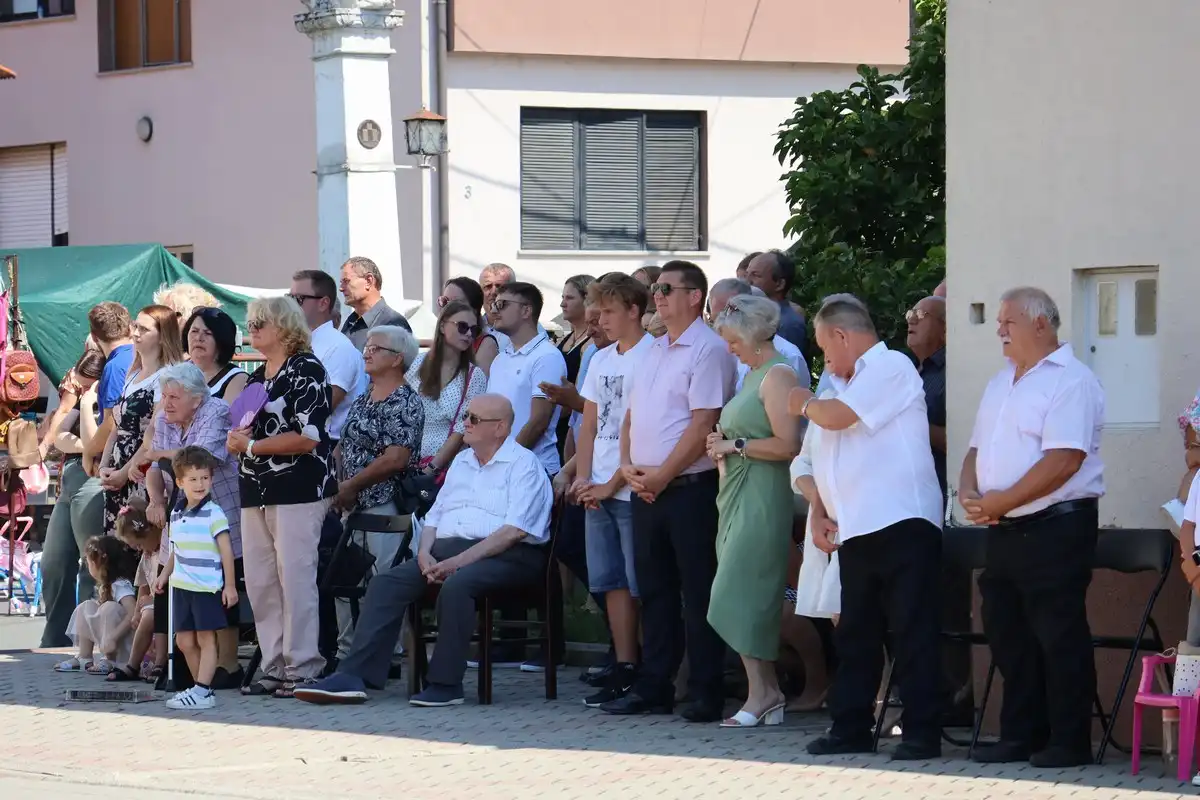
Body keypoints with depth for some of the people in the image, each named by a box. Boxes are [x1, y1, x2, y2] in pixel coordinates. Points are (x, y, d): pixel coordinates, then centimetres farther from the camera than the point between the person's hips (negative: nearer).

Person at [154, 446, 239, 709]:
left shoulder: (213, 513, -9)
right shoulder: (177, 514, 11)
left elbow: (226, 550, -10)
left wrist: (230, 585, -12)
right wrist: (165, 574, 22)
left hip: (207, 586, -7)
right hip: (182, 586, 7)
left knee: (206, 638, -4)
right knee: (184, 640, 8)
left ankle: (202, 691, -6)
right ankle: (201, 687, 17)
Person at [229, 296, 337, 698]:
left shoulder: (307, 370, -7)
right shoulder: (257, 378, 19)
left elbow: (308, 437, -16)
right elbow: (245, 433, 27)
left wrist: (251, 446, -11)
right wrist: (235, 439, 2)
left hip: (299, 489, -9)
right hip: (256, 492, 9)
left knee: (295, 580, -8)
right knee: (259, 583, 6)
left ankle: (302, 669, -4)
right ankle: (274, 668, 12)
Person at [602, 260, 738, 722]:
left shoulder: (708, 350, -10)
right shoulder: (654, 351, 17)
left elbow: (703, 424, -17)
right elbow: (632, 415, 18)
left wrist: (661, 476, -16)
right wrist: (628, 466, 1)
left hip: (689, 488, -8)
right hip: (646, 489, 8)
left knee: (698, 595, -3)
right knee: (654, 591, 11)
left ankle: (706, 694, 1)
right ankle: (653, 688, 17)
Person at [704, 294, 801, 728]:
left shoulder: (778, 375, -11)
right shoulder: (753, 375, 19)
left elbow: (786, 445, -19)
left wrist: (735, 445, -12)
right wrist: (722, 444, 10)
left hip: (762, 497, -10)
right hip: (738, 496, 10)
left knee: (741, 595, -12)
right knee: (746, 598, 6)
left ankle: (762, 694, -9)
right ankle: (768, 693, 7)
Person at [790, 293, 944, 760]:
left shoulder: (890, 367, -6)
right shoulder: (849, 382, 23)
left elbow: (836, 417, -16)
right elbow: (829, 456, 23)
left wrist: (806, 404, 5)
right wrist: (819, 513, 10)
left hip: (901, 524, -9)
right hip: (856, 530, 9)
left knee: (912, 634, -7)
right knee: (855, 634, 11)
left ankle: (922, 733, -6)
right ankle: (851, 727, 17)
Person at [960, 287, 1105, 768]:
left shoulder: (1071, 382, -11)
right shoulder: (1000, 384, 18)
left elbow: (1064, 460, -21)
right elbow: (977, 448, 21)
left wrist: (999, 502, -19)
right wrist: (969, 493, -1)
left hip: (1055, 528, -9)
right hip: (1004, 530, 9)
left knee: (1060, 638, -5)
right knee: (1008, 637, 11)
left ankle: (1069, 742, 1)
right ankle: (1021, 736, 20)